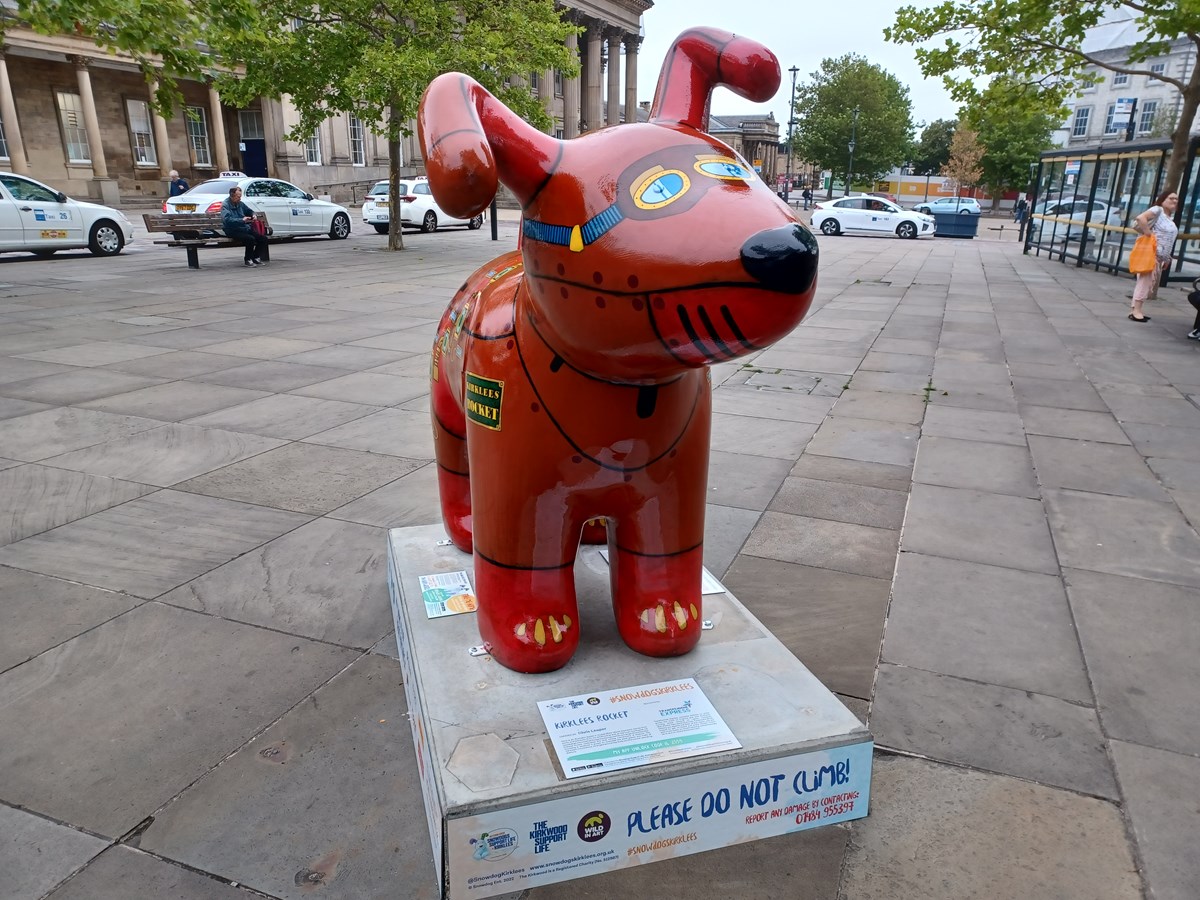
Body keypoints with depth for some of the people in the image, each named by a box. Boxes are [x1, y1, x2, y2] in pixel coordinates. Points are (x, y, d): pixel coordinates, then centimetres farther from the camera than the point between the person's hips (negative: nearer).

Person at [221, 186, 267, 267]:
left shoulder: (240, 203, 13)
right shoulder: (225, 205, -9)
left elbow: (249, 211, 31)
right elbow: (227, 219, -25)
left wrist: (253, 215, 6)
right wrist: (242, 220, -34)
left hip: (245, 228, 8)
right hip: (233, 231, -8)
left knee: (263, 239, -6)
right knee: (251, 239, -31)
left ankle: (255, 258, 11)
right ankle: (248, 260, -14)